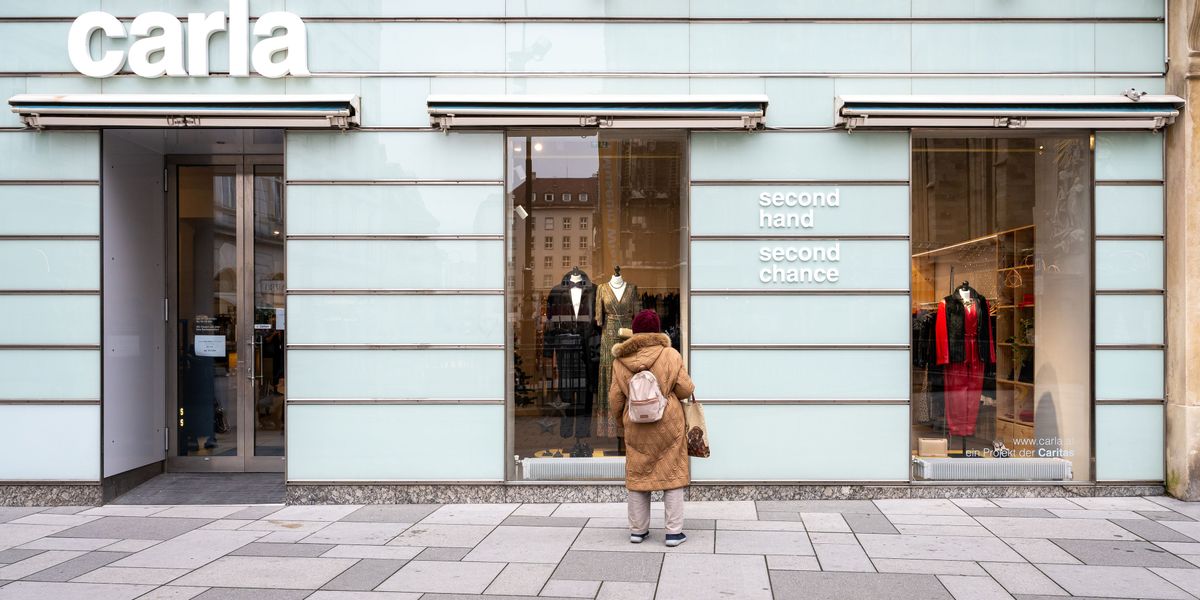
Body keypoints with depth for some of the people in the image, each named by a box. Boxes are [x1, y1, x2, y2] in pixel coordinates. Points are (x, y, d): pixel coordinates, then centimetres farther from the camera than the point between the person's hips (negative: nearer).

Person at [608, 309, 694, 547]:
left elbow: (615, 397, 3)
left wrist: (620, 419, 20)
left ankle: (637, 530, 18)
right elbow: (685, 389, -7)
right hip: (668, 424, -2)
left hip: (636, 427, 2)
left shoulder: (621, 360, -1)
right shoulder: (671, 355, -8)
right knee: (672, 475, 6)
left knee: (638, 476, 12)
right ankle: (674, 532, 7)